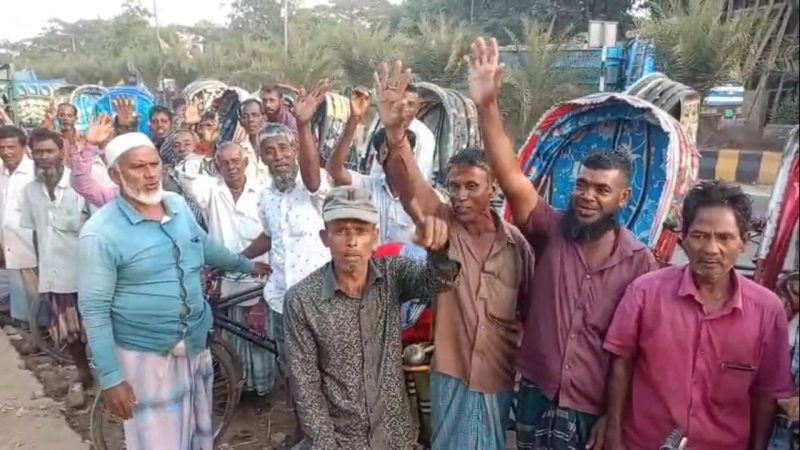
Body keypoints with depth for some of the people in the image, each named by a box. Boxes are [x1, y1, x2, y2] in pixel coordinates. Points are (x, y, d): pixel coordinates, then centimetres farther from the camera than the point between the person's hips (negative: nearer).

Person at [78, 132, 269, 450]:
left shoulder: (178, 205, 0)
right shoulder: (100, 232, -17)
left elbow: (205, 247, 19)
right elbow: (94, 311, -16)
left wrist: (247, 265, 30)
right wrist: (110, 377, -17)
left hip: (197, 346, 6)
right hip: (146, 356, -6)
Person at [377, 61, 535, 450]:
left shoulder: (516, 242, -4)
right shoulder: (442, 224, -8)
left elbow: (529, 309, 4)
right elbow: (410, 187, -27)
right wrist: (395, 132, -45)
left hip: (499, 375, 1)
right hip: (452, 372, -1)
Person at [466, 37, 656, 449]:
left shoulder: (639, 262, -8)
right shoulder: (551, 232, -8)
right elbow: (511, 177, -21)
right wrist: (487, 106, -32)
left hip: (594, 414, -1)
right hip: (536, 400, 1)